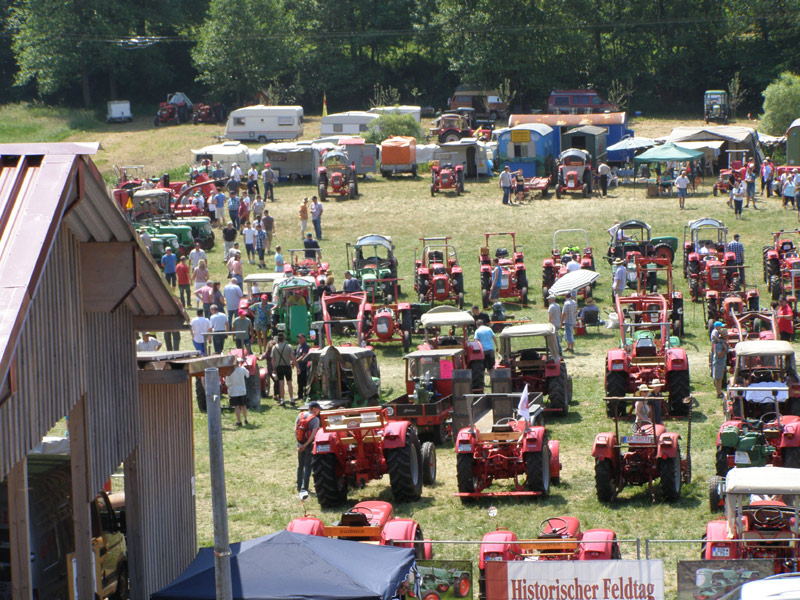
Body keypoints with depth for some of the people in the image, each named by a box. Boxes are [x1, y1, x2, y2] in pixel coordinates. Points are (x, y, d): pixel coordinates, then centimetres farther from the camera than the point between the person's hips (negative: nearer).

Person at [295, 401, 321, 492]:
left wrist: (300, 443, -5)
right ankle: (304, 488, -10)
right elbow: (313, 434, -21)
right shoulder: (315, 419, -12)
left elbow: (295, 430, -3)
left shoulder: (300, 415, 2)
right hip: (309, 444, -5)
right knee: (308, 466, -1)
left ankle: (299, 487, 28)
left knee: (300, 466, 19)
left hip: (300, 444, 5)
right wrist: (306, 445, -17)